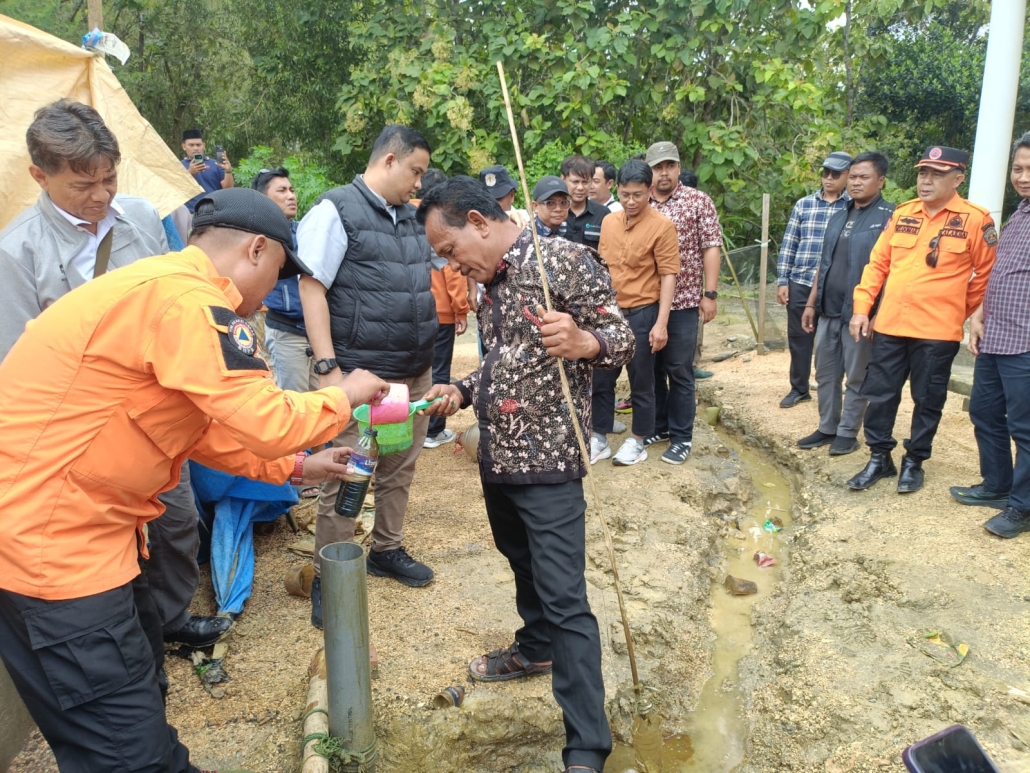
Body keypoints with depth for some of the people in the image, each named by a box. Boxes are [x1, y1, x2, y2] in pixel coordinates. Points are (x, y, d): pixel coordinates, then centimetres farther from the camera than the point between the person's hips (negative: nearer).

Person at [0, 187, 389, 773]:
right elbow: (268, 423, -23)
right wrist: (344, 396, -4)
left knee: (141, 689, 25)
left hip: (59, 526, 11)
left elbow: (203, 429, 21)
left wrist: (294, 467, 22)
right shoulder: (186, 299, -20)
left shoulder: (159, 289, 14)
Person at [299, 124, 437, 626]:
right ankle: (327, 579, 13)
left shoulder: (410, 215, 15)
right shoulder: (336, 210, -7)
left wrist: (427, 358, 16)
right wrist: (328, 368, -19)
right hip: (364, 373, -7)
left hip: (416, 372, 7)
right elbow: (311, 288, -12)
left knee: (400, 468, 16)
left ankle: (387, 551, 34)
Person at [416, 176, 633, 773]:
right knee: (525, 567, 25)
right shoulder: (494, 280, 13)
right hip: (497, 456, 8)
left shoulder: (565, 259, -12)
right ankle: (535, 649, 48)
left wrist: (582, 341, -33)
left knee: (565, 599, -6)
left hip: (548, 461, -8)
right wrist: (462, 392, 6)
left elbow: (624, 339, -13)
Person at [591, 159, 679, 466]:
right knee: (601, 379, 11)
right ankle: (599, 439, 25)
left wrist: (661, 323, -16)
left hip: (641, 314, -5)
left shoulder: (662, 226, -10)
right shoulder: (608, 222, 7)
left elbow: (668, 276, -11)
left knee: (641, 383, 7)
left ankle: (637, 442, 22)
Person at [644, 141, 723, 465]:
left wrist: (710, 294, -9)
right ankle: (658, 426, 28)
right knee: (651, 367, 12)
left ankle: (682, 437, 13)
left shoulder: (698, 201, -1)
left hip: (683, 301, -3)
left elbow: (711, 248, -3)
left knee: (679, 370, 2)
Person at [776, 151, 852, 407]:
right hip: (800, 283, 3)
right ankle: (799, 389, 24)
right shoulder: (803, 204, 7)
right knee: (798, 337, 10)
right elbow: (788, 245, 8)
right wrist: (782, 281, 3)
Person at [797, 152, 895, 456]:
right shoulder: (838, 217, 14)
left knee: (856, 378, 5)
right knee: (825, 374, 13)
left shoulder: (889, 217, -8)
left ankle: (847, 433, 16)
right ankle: (827, 428, 25)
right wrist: (811, 303, 14)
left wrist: (876, 313, -17)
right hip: (828, 311, 7)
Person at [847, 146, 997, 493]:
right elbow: (877, 263, 9)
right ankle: (879, 458, 24)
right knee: (880, 395, 8)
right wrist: (862, 307, 2)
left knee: (927, 401, 8)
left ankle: (913, 462, 24)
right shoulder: (902, 213, 7)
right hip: (889, 325, 4)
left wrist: (961, 311, 7)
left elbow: (986, 275, 2)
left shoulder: (975, 220, -5)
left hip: (937, 331, -3)